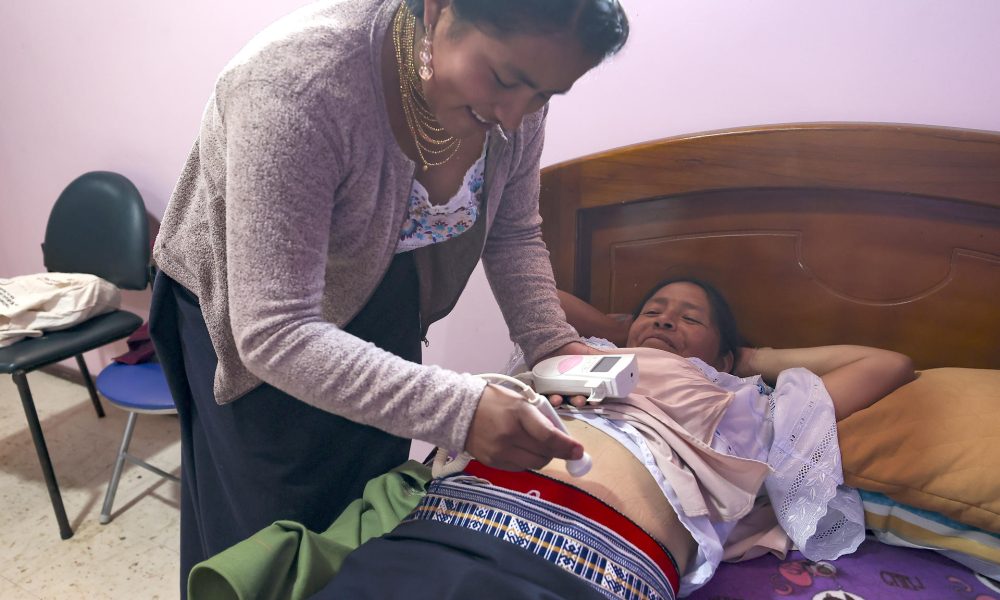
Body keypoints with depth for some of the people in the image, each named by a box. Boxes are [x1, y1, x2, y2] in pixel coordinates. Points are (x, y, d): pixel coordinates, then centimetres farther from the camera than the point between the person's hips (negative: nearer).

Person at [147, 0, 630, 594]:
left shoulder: (518, 72, -17)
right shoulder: (297, 83, -36)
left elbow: (513, 232, -2)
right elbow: (273, 334, -37)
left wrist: (554, 344, -16)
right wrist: (457, 411, -44)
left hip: (380, 316, 5)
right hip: (247, 325, -4)